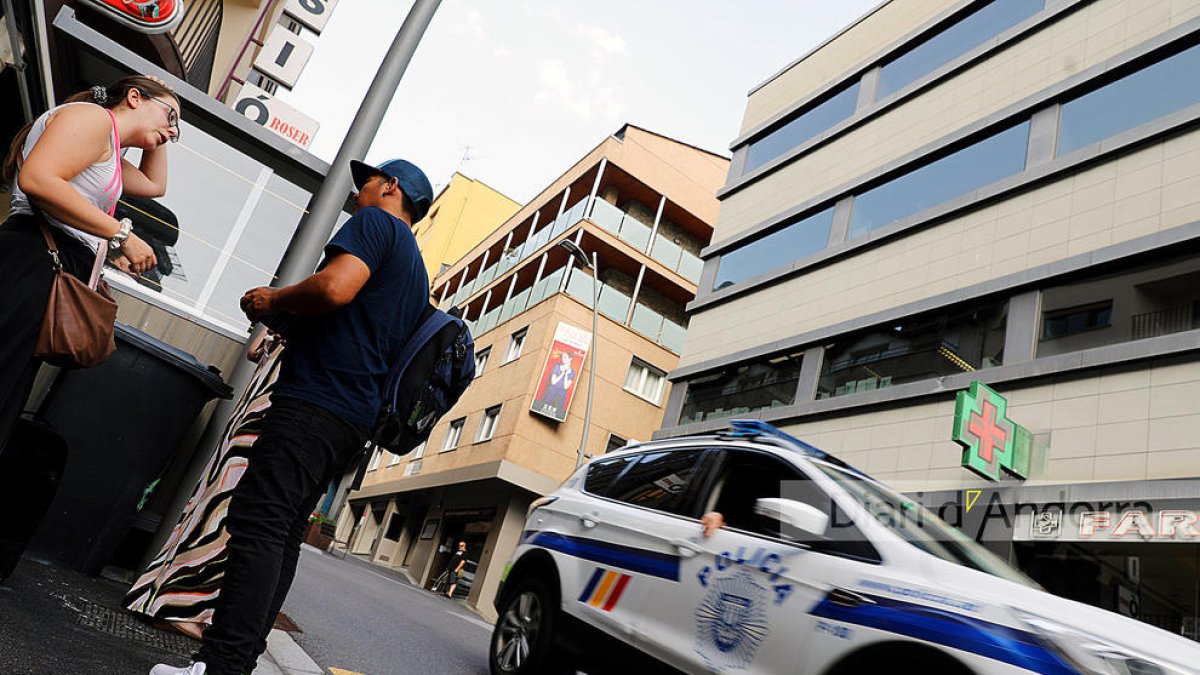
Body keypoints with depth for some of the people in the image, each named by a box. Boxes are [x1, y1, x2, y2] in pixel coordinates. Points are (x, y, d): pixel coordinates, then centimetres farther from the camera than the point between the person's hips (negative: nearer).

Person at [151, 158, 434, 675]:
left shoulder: (376, 221, 0)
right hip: (355, 418, 9)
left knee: (258, 523, -13)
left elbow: (334, 288, -18)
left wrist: (274, 300, -1)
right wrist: (286, 319, 25)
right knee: (282, 533, 8)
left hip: (315, 402, -9)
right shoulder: (416, 272, 28)